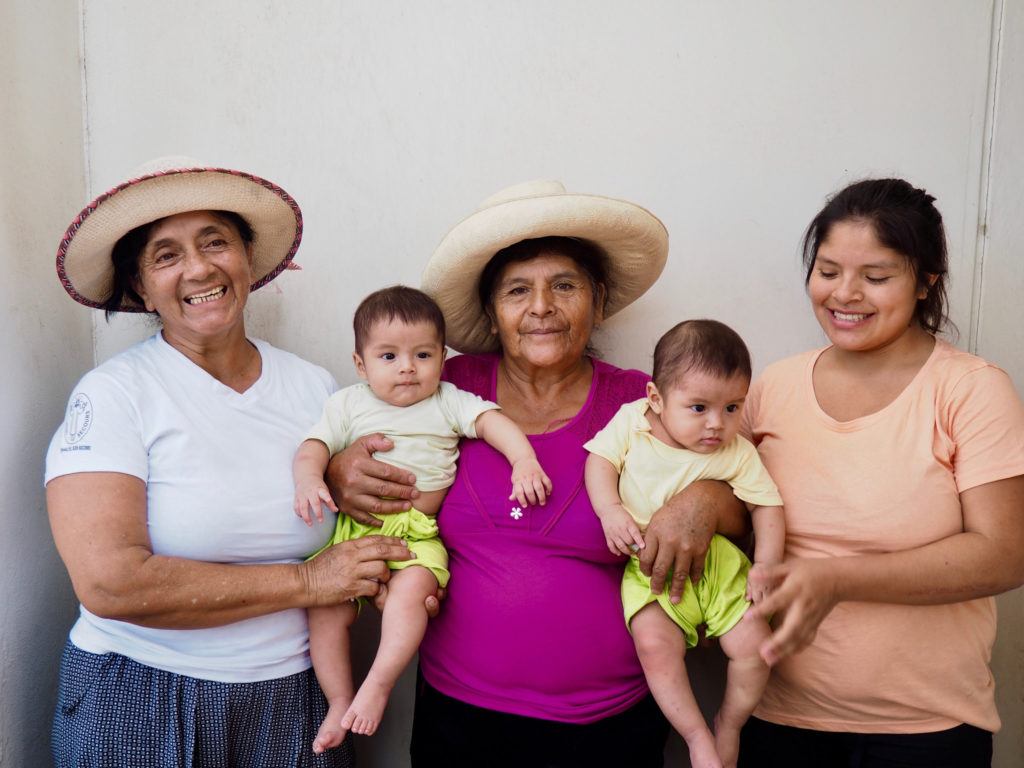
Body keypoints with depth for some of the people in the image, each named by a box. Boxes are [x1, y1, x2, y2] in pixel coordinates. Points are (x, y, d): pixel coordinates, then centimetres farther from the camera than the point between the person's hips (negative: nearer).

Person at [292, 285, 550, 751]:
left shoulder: (449, 402, 10)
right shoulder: (348, 404, 12)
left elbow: (492, 422, -2)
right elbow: (315, 445, 6)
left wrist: (524, 460, -20)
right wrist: (309, 479, -16)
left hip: (420, 534, -1)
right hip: (353, 528, 2)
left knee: (411, 589, -29)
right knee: (327, 606, -12)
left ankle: (377, 686, -14)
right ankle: (340, 702, 7)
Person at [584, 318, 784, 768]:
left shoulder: (737, 454, -4)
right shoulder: (631, 420, -4)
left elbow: (767, 506, -1)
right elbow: (601, 460, -2)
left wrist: (766, 566, -12)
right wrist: (610, 510, -19)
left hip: (716, 563, 1)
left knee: (753, 644, -12)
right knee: (655, 644, -25)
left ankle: (729, 725, 19)